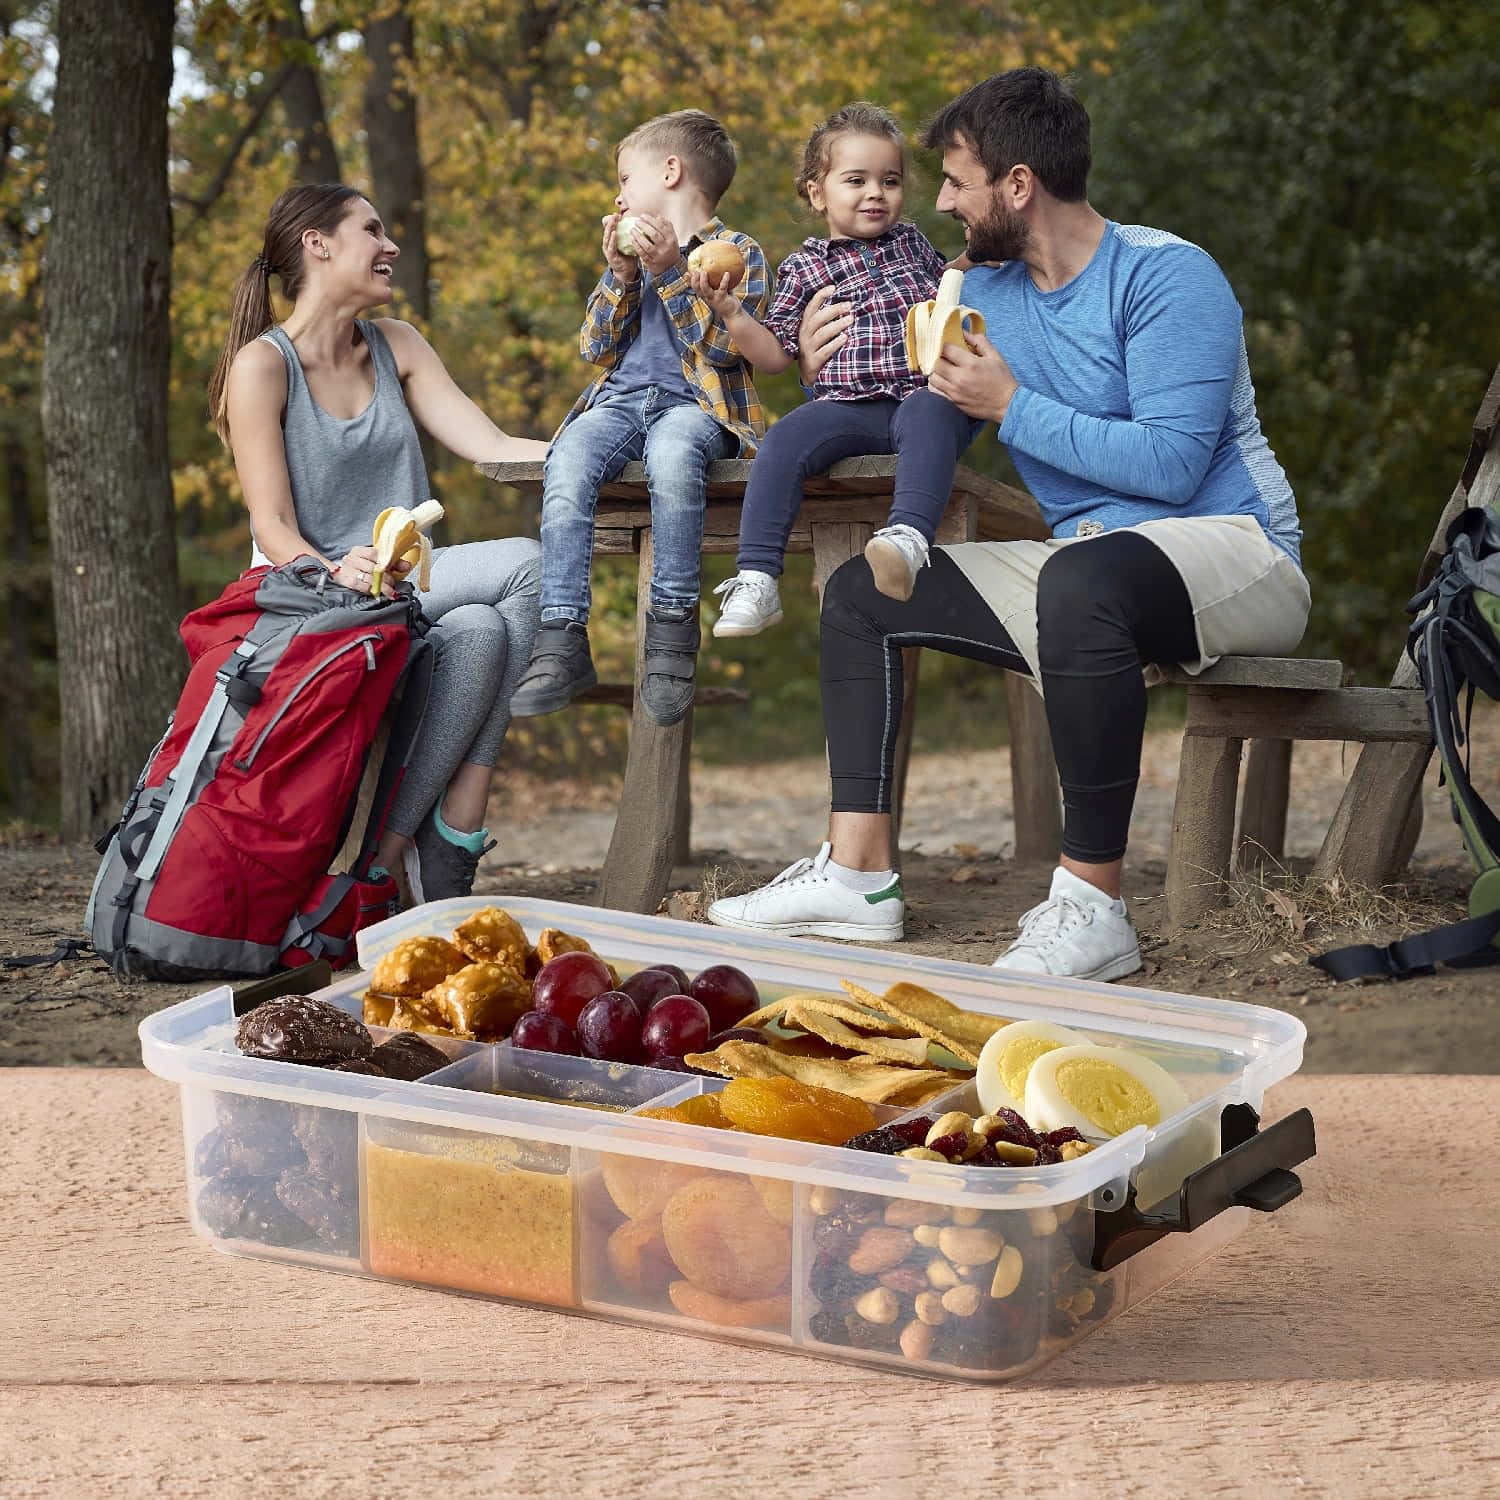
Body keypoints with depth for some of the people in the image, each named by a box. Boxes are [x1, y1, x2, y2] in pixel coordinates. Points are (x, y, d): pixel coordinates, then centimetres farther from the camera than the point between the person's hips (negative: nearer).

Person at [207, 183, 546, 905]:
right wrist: (336, 573, -34)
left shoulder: (396, 345, 15)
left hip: (405, 578, 5)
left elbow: (494, 446, 5)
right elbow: (274, 529, -12)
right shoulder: (263, 364, -5)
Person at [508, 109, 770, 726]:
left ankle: (672, 629, -33)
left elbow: (723, 346, -6)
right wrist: (621, 276, 4)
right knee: (568, 461, -32)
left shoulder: (737, 252, 10)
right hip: (619, 398, 4)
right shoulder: (633, 252, 28)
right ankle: (562, 641, -36)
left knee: (672, 453, -42)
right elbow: (596, 349, 16)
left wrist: (671, 270, -10)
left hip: (694, 402, -4)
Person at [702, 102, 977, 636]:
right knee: (785, 438, -29)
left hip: (924, 396, 0)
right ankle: (756, 582, -31)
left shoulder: (913, 242, 22)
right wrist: (731, 313, -3)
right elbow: (775, 354, 10)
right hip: (847, 407, 0)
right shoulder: (805, 267, 14)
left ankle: (908, 538, -59)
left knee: (927, 413, -37)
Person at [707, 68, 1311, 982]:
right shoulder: (987, 291, 12)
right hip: (1085, 559, 9)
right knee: (860, 591, 8)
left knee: (1081, 578, -42)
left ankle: (1092, 904, -35)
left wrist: (1013, 408, -17)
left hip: (1234, 550, -9)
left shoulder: (1166, 275, -13)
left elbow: (1171, 463, -24)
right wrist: (834, 372, 3)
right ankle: (860, 874, -3)